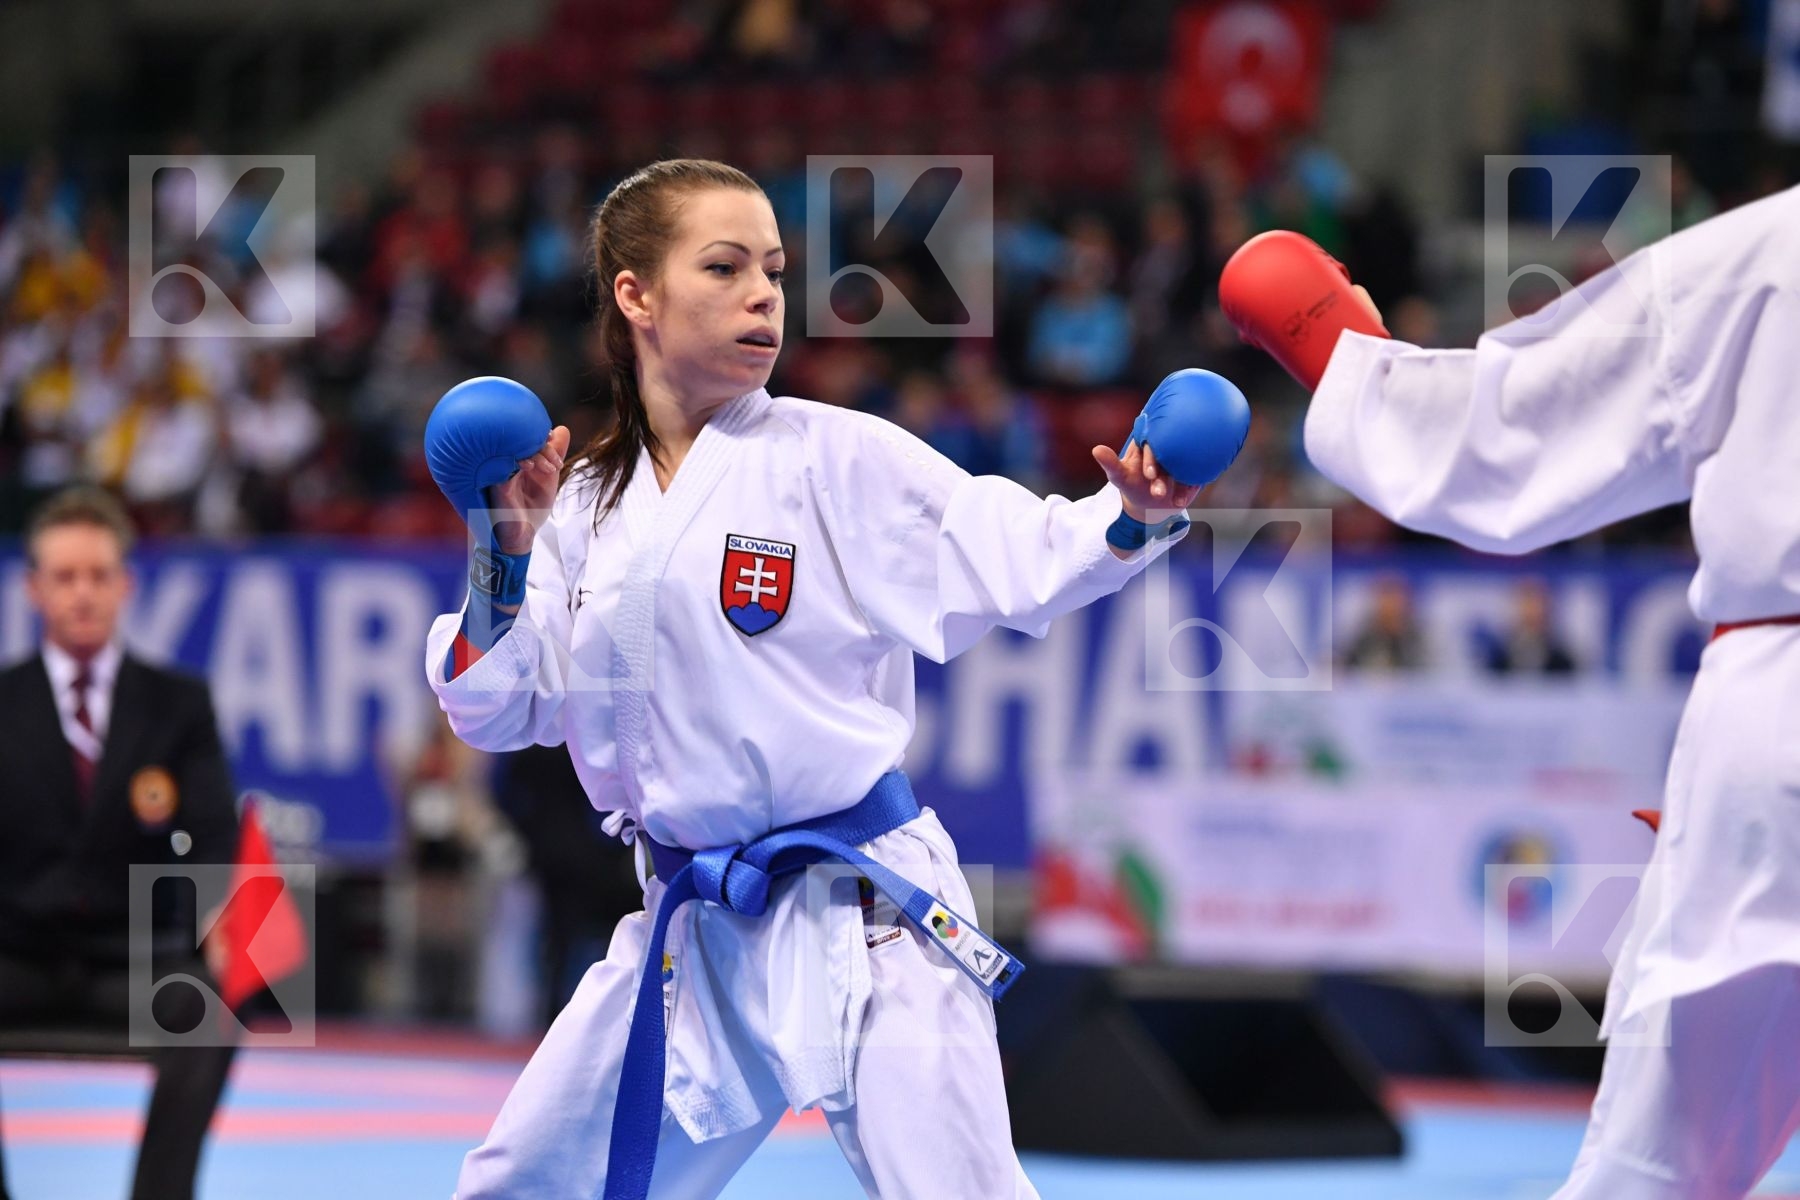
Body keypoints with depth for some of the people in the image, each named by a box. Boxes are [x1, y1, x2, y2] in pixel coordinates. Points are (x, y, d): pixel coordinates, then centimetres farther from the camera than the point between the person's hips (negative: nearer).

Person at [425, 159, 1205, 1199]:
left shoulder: (836, 458, -6)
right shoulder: (585, 505, 7)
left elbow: (1021, 560, -14)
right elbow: (496, 711, 8)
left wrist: (1130, 517, -33)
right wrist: (507, 558, -6)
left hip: (861, 917, -5)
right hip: (692, 928, 5)